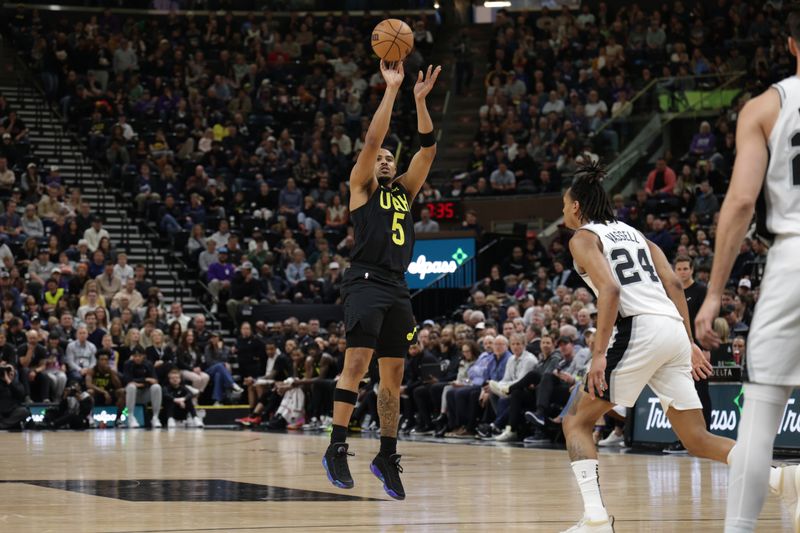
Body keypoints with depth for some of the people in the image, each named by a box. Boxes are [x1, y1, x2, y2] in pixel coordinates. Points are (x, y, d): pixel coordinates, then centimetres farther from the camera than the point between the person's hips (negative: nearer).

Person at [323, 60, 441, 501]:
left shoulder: (404, 191, 22)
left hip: (397, 288, 6)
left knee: (393, 374, 7)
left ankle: (387, 456, 12)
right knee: (357, 362, -17)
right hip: (366, 281, -6)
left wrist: (420, 100, 5)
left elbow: (427, 149, 13)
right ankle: (337, 448, -16)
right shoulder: (361, 187, 7)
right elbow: (372, 140, -5)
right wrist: (391, 90, -5)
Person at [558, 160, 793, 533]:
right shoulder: (632, 233, 27)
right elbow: (674, 284, 16)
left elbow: (610, 290, -12)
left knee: (577, 421, 8)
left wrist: (599, 355, -16)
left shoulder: (583, 238, 5)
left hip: (639, 329, -7)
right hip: (674, 329, 7)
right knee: (697, 440, 8)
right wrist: (689, 344, 16)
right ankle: (781, 478, -12)